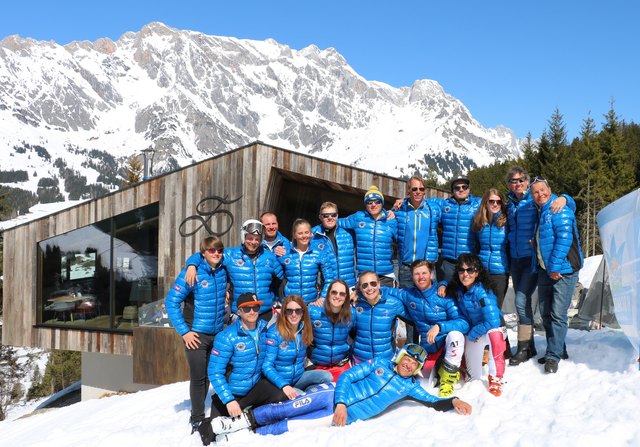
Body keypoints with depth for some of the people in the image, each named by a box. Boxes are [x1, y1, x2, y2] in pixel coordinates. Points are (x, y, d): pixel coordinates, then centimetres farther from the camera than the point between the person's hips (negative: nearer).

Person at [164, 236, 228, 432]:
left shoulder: (222, 270, 0)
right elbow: (171, 302, -13)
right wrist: (184, 331, -15)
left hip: (218, 333, 5)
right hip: (196, 334, -5)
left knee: (212, 374, 14)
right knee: (198, 377, 0)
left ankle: (199, 413, 32)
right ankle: (197, 418, 17)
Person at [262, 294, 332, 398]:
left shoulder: (304, 329, -1)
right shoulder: (274, 332, -17)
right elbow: (267, 366, -21)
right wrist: (284, 385, -33)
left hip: (299, 377, 6)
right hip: (279, 382, -6)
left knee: (327, 376, -17)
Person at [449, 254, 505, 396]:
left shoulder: (482, 292, -30)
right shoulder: (457, 289, -13)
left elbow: (492, 322, -35)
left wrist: (472, 334, -21)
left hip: (492, 329, -5)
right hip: (471, 332, 5)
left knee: (493, 334, -44)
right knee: (474, 377, 7)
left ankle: (496, 379, -28)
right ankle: (482, 355, 42)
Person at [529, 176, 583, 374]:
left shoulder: (559, 210, -12)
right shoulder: (540, 212, 15)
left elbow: (565, 238, -21)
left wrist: (555, 266, -21)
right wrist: (539, 266, 13)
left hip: (563, 270, -9)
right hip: (545, 270, 9)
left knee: (558, 314, -7)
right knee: (546, 313, 13)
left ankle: (553, 356, 1)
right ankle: (557, 350, 27)